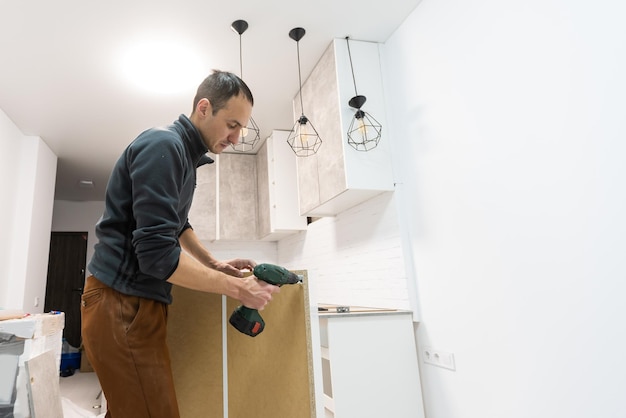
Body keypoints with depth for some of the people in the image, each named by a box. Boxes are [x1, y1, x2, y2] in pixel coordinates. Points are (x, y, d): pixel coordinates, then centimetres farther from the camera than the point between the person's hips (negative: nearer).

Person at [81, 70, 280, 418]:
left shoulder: (184, 153, 13)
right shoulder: (163, 145, -17)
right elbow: (156, 253, -25)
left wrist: (216, 265, 13)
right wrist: (237, 288, -18)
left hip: (139, 302, 9)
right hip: (121, 304, -9)